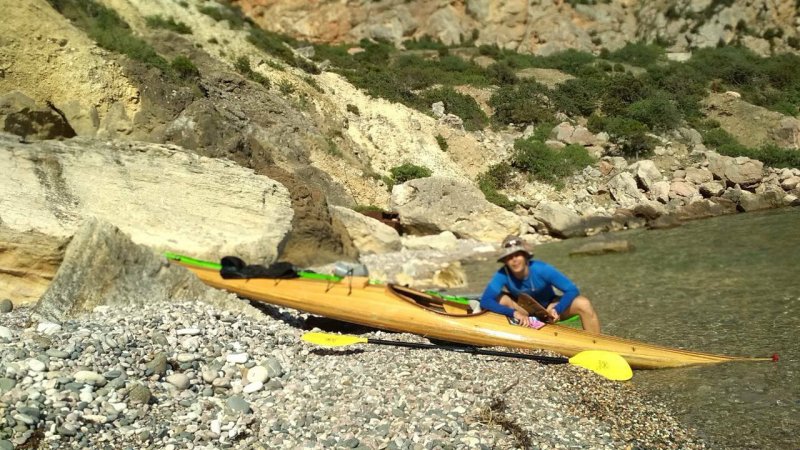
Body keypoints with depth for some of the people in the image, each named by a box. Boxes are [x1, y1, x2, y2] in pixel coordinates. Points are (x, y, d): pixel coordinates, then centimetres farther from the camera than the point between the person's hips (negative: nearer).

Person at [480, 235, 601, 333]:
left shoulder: (541, 269, -29)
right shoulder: (503, 275, -27)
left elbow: (572, 290, -27)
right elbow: (485, 301, -37)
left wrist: (557, 310, -46)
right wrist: (514, 312, -51)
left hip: (548, 306, 0)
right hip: (524, 310, 1)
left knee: (584, 304, -26)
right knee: (499, 298, -29)